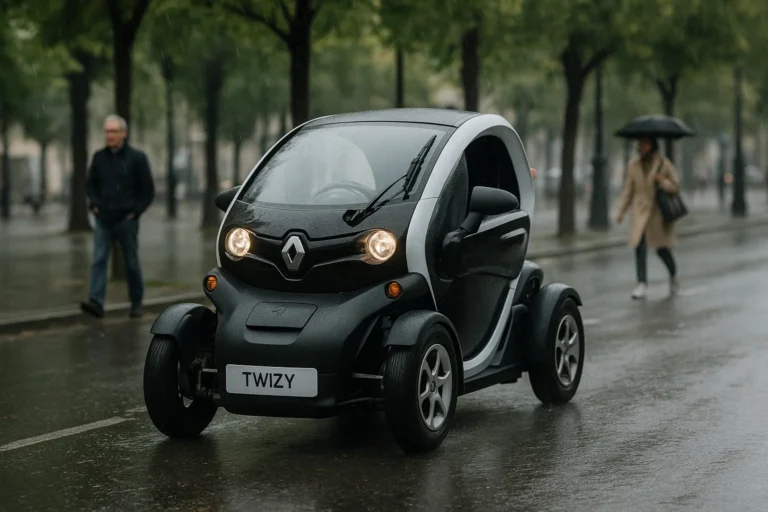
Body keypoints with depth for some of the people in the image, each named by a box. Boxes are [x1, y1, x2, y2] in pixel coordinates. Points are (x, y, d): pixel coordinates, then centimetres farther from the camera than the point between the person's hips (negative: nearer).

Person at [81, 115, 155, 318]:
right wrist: (94, 204, 3)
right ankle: (96, 303, -18)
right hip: (103, 220, 2)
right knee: (99, 260, -10)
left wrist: (135, 211, -8)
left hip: (126, 220, -2)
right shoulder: (99, 157, 5)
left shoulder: (137, 158, -4)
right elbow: (90, 184, 18)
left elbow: (148, 190, -1)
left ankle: (136, 303, 20)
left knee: (132, 263, 7)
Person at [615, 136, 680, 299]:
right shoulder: (634, 165, 1)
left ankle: (674, 276, 31)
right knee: (639, 247, -11)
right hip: (640, 212, 2)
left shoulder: (663, 163, -5)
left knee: (661, 248, 4)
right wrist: (621, 211, -2)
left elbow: (675, 187, -4)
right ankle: (642, 284, -9)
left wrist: (661, 180, -22)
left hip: (660, 211, -2)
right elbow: (628, 190, 5)